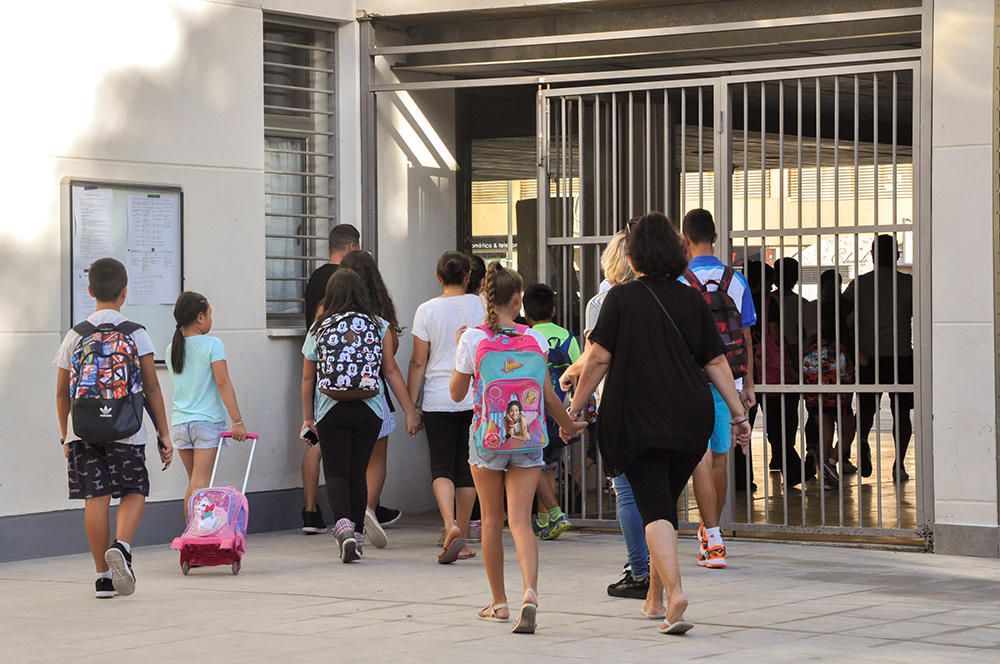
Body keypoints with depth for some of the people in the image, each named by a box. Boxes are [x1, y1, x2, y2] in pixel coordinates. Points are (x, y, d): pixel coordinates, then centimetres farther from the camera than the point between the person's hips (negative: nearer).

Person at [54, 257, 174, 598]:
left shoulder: (75, 336, 3)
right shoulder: (136, 334, -2)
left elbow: (62, 393, 7)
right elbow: (152, 389, -2)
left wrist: (64, 435, 18)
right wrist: (164, 434, 4)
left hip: (84, 432, 2)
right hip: (127, 431, -1)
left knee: (96, 497, 5)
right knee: (134, 492, 11)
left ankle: (103, 577, 7)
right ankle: (122, 546, -16)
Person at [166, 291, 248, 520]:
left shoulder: (172, 349, 9)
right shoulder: (212, 344, -9)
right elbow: (223, 383, -13)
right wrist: (237, 421, -12)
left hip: (180, 421, 5)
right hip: (207, 421, -5)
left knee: (193, 482, 14)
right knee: (200, 483, -6)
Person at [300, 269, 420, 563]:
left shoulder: (318, 329, 1)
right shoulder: (378, 326, 1)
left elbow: (308, 378, 8)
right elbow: (391, 370, -1)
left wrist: (307, 418, 18)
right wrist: (410, 412, 2)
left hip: (331, 412, -1)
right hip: (369, 410, 1)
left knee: (336, 472, 2)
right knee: (358, 472, 12)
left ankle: (343, 524, -22)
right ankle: (357, 535, 19)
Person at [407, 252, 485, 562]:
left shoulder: (427, 310, -2)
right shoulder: (479, 306, 1)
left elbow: (418, 362, -2)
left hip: (438, 400, -1)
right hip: (474, 399, 1)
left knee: (441, 466, 0)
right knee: (466, 467, 9)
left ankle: (450, 525, -23)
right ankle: (462, 539, 14)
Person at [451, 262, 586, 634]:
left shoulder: (473, 339, -6)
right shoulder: (535, 339, 0)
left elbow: (457, 393, 3)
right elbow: (548, 396, 4)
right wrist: (567, 425, 21)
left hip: (487, 437, -1)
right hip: (528, 438, 1)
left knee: (492, 521, 11)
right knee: (520, 520, -3)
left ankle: (498, 602, 18)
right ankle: (530, 592, -26)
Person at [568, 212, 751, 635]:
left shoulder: (621, 299, -5)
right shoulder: (691, 300, 5)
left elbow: (599, 358, -7)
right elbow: (716, 362, 6)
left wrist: (576, 407, 3)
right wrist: (738, 414, 11)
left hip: (639, 418, -4)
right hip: (691, 420, 4)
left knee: (654, 509, -5)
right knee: (665, 503, 18)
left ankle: (675, 593, -24)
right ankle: (655, 598, 26)